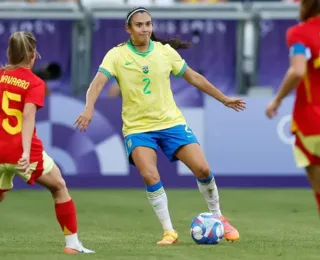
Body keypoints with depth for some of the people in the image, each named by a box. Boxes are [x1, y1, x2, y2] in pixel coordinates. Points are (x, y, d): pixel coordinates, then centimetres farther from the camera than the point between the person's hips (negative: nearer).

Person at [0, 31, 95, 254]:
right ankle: (72, 243, 15)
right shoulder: (35, 83, -6)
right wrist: (26, 152, -28)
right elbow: (28, 115, -19)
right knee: (59, 187, 17)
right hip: (22, 152, -4)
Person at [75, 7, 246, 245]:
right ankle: (169, 231, -9)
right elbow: (98, 82, -21)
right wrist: (89, 107, -40)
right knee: (150, 176, -24)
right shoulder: (117, 55, -8)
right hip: (137, 128, -2)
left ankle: (218, 218, 17)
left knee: (202, 169, -7)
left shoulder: (166, 51, 0)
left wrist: (224, 99, 18)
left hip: (171, 122, 2)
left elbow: (194, 77, 12)